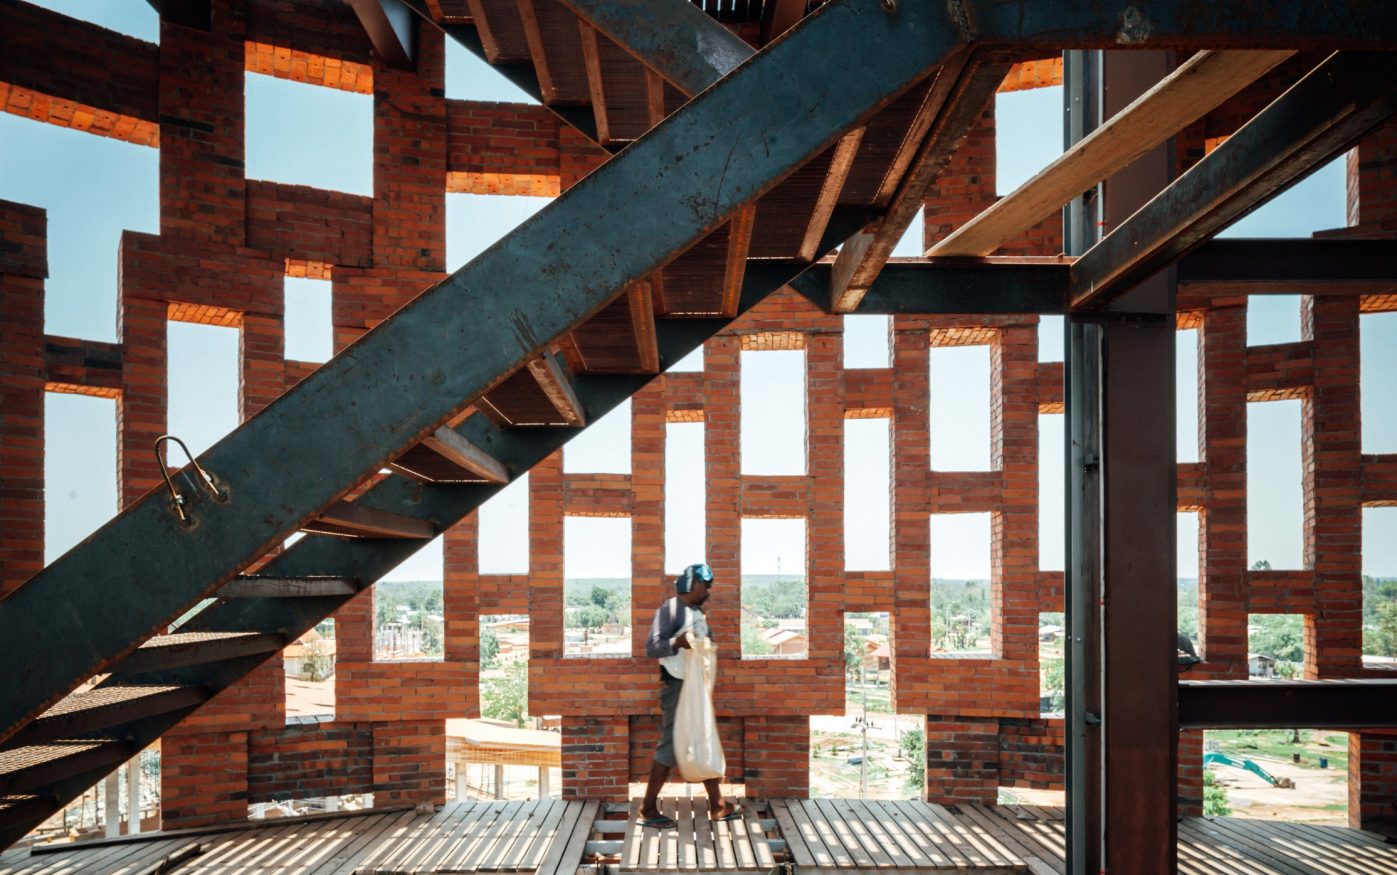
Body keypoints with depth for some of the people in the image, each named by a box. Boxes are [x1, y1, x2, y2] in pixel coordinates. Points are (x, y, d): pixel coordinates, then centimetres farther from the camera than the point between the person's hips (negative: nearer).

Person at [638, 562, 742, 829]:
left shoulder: (697, 613, 15)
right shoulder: (670, 610, -12)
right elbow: (651, 648, -21)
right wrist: (678, 642, -35)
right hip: (677, 686, -9)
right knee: (670, 746, -6)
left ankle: (717, 805, 19)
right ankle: (648, 810, 2)